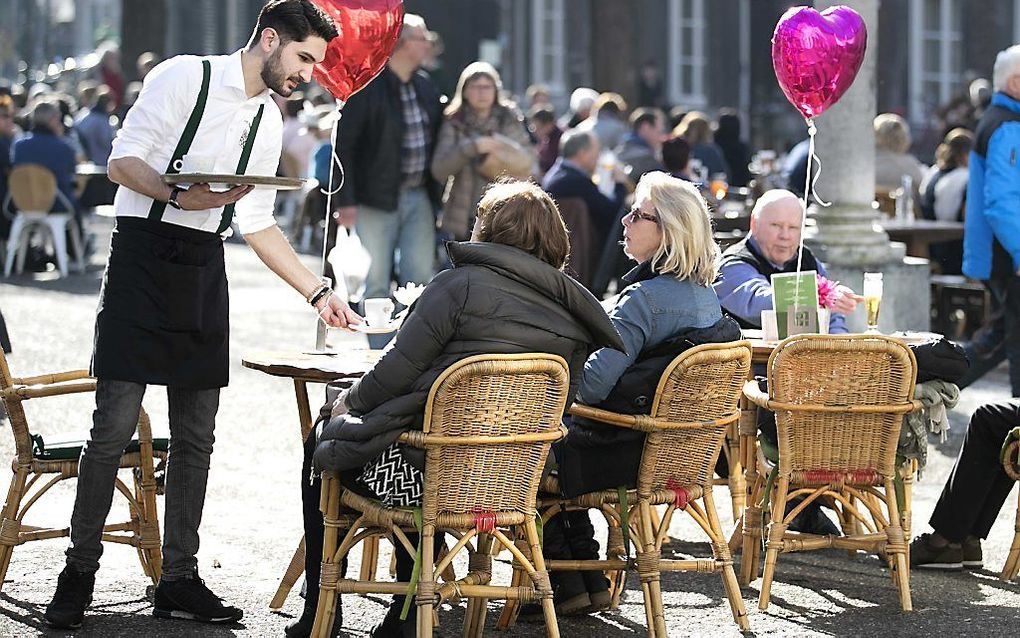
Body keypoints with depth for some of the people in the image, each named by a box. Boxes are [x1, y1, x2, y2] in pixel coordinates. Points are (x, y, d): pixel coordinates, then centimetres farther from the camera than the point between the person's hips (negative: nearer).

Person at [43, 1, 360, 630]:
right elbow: (124, 161, -10)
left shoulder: (268, 119, 15)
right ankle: (80, 572, 2)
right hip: (144, 257, -7)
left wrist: (318, 292, 16)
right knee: (115, 426, -8)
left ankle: (179, 579, 15)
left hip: (204, 271, 7)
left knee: (196, 436, 6)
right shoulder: (184, 76, -5)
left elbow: (259, 223, 18)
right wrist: (180, 196, -27)